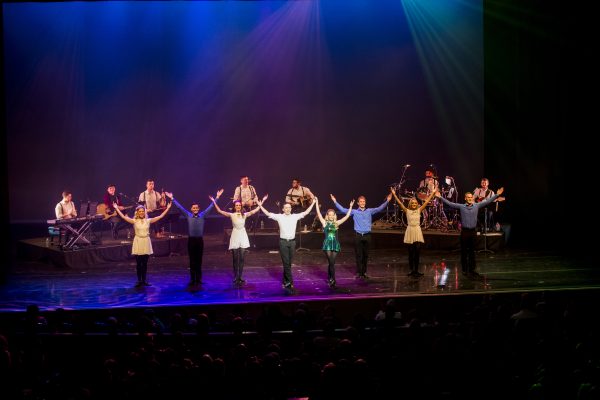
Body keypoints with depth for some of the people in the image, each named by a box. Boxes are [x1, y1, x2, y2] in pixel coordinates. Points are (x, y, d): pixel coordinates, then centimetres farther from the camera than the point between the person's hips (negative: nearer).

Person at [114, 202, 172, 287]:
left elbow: (160, 216, 0)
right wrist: (116, 208, -12)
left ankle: (144, 280, 13)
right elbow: (123, 217, -8)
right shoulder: (134, 221, -1)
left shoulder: (148, 221, 2)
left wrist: (167, 208, -3)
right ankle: (139, 280, 8)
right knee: (138, 263, 1)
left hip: (146, 242, 1)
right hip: (138, 242, -1)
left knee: (145, 263, 6)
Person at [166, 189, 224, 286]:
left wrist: (217, 197, 0)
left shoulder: (202, 215, 4)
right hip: (191, 240, 0)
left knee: (199, 260, 6)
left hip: (200, 240, 0)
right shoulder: (188, 215, 3)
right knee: (192, 260, 4)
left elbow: (211, 206, 4)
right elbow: (179, 207, 2)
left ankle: (199, 279, 13)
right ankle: (192, 279, 9)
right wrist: (172, 198, -1)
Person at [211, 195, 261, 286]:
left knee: (241, 259, 4)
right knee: (235, 259, 2)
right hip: (235, 237, -2)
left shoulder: (245, 215, 3)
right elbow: (220, 211, -8)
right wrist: (214, 202, -14)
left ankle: (239, 278, 11)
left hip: (243, 237, 2)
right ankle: (236, 278, 8)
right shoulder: (231, 215, -2)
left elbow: (255, 210, 2)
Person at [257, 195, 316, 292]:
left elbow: (306, 212, 8)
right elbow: (268, 214, -3)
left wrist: (313, 203, 6)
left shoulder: (295, 216, 6)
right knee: (286, 263, -7)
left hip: (292, 241, 3)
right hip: (283, 242, -3)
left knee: (289, 263, 8)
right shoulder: (279, 217, 0)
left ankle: (285, 282, 18)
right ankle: (290, 282, -8)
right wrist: (260, 206, -10)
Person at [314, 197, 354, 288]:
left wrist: (351, 207, 3)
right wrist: (316, 204, -8)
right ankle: (332, 280, -8)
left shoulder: (336, 223, 8)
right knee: (331, 263, -10)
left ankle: (329, 278, 20)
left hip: (335, 244, 3)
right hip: (327, 244, -3)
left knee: (331, 262, 6)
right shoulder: (325, 223, 3)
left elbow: (347, 216, 6)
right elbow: (318, 214, -4)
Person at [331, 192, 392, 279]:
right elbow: (343, 210, -2)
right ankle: (359, 273, 7)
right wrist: (335, 201, -9)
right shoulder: (354, 212, 4)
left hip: (367, 235, 2)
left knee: (366, 255, 8)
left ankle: (364, 272, 18)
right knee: (359, 255, 1)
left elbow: (380, 209, 0)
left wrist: (387, 201, -10)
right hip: (358, 235, -2)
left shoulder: (370, 211, 8)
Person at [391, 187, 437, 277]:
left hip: (417, 231, 1)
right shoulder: (407, 211, 1)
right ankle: (411, 269, 11)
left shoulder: (419, 210, 5)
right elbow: (400, 203, -7)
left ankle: (416, 270, 1)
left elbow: (427, 202, 2)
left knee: (417, 251, -4)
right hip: (410, 231, -1)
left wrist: (433, 193, -2)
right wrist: (394, 194, -15)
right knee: (411, 251, 3)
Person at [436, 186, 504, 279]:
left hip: (473, 231, 2)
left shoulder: (477, 206, 5)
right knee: (464, 252, 4)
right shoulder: (461, 207, -1)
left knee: (472, 251, 8)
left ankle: (472, 269, 17)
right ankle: (465, 270, 13)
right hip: (464, 231, -2)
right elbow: (449, 203, -3)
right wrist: (440, 197, -10)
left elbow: (487, 201, 6)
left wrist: (497, 194, 3)